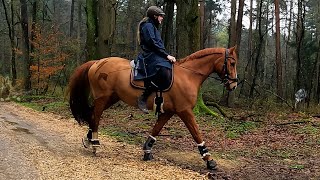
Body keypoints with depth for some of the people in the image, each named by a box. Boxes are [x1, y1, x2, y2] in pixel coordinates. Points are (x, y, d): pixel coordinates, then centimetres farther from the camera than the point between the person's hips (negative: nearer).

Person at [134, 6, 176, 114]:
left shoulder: (153, 27, 26)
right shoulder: (148, 26, -5)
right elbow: (152, 44, -16)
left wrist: (167, 56, 13)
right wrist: (167, 55, -16)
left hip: (156, 56, 11)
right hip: (150, 56, -11)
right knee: (165, 76, -30)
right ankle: (143, 98, -25)